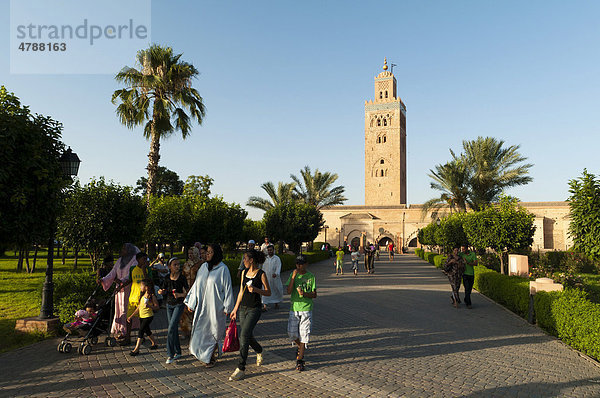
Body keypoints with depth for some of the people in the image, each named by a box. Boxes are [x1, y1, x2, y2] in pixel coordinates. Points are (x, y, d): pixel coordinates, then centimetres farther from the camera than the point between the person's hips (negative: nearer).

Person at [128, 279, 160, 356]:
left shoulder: (152, 296, -14)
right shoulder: (142, 295, 10)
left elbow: (157, 307, -15)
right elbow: (138, 307, 15)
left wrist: (149, 306, -31)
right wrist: (131, 316, 13)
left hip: (148, 316, -8)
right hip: (141, 316, 8)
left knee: (141, 330, -12)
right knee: (146, 330, 18)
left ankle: (136, 349, -8)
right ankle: (154, 343, 35)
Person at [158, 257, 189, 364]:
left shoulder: (182, 278, -8)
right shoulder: (167, 278, 3)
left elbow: (187, 293, -6)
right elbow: (163, 292, 12)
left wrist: (180, 295, -24)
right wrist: (161, 291, -10)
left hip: (179, 304, -5)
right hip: (169, 305, 5)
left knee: (171, 328, -14)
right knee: (174, 329, 9)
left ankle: (170, 354, -8)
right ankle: (177, 352, 21)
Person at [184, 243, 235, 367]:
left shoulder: (223, 269, -10)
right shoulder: (203, 267, 6)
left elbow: (227, 289, -8)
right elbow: (196, 285, 12)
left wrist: (227, 307, -9)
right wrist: (191, 302, 11)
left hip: (216, 306, -5)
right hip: (202, 306, 5)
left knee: (214, 331, 5)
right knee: (200, 330, 9)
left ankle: (212, 357, 24)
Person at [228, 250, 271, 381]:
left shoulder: (261, 274, -11)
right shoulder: (244, 272, 7)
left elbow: (268, 292, -6)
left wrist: (256, 289, -22)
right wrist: (235, 309, 15)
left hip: (254, 309, -6)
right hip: (243, 307, 6)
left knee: (244, 337, -12)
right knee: (247, 336, 15)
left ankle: (241, 369, -5)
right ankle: (259, 352, 44)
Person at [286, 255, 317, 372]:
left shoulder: (311, 276, -1)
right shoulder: (293, 275, 3)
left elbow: (314, 295, 1)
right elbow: (289, 291, -9)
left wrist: (304, 293, -19)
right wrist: (293, 277, -17)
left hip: (306, 309, -1)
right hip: (294, 308, 2)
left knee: (304, 334, -3)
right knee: (291, 333, 1)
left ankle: (299, 360, 7)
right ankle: (300, 347, 32)